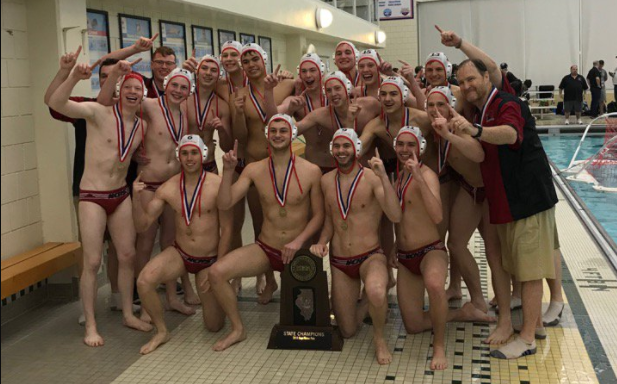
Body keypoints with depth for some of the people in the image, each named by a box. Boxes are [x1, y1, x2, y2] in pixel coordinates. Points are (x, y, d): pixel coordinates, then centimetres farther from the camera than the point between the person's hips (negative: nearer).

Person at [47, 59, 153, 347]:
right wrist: (74, 77, -40)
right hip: (92, 197, -5)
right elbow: (54, 103, -26)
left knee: (128, 255, 10)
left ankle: (128, 314, 26)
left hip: (121, 195, 5)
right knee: (92, 262, -2)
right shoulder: (98, 112, -13)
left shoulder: (143, 126, 3)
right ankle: (90, 325, 10)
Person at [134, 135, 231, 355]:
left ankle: (214, 295, 41)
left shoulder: (217, 185, -15)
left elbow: (227, 229, -10)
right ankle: (161, 332, 0)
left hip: (210, 259, -2)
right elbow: (142, 225, -4)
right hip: (179, 254, 2)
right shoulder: (168, 188, -5)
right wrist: (137, 198, -20)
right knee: (144, 281, -27)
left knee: (214, 326, 4)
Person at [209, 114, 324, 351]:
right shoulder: (254, 170, -1)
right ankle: (238, 329, 1)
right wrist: (228, 171, -17)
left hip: (298, 252, -1)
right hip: (264, 249, 1)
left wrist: (298, 241, -17)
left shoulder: (311, 171, -6)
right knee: (217, 272, -20)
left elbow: (318, 215, -3)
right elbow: (224, 204, -6)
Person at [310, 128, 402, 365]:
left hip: (371, 257, -4)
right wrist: (322, 241, -3)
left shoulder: (371, 177, -13)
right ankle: (360, 309, 45)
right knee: (347, 332, 10)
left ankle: (379, 337, -9)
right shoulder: (326, 181, 3)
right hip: (339, 263, 4)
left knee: (376, 293, -40)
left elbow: (395, 217, -25)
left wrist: (384, 177, -31)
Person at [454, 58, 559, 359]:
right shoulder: (479, 112, 14)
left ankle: (527, 339, -1)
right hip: (505, 199, 10)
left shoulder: (508, 105, -16)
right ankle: (535, 320, 32)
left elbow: (510, 134, -38)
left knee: (530, 269, -5)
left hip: (528, 197, -10)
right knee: (520, 266, 18)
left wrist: (475, 130, -56)